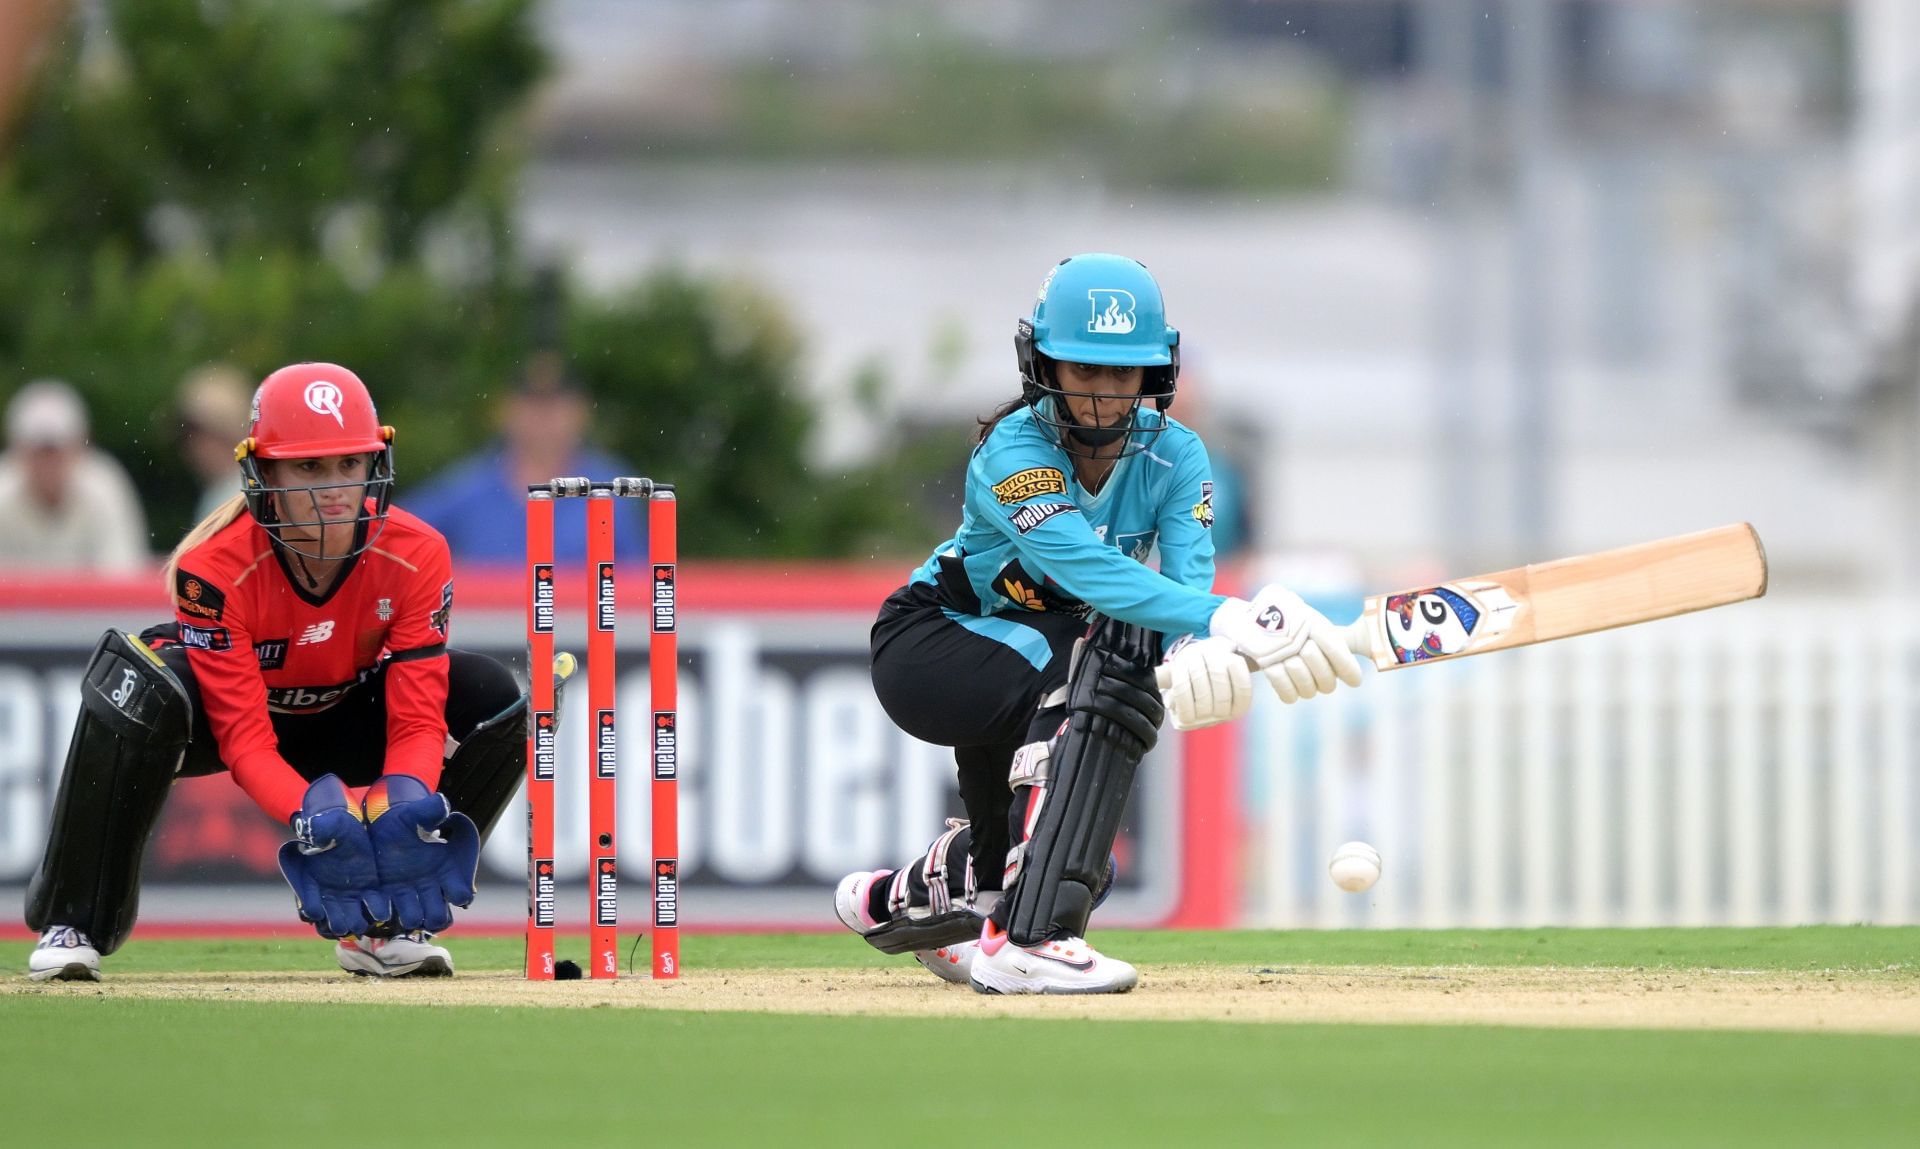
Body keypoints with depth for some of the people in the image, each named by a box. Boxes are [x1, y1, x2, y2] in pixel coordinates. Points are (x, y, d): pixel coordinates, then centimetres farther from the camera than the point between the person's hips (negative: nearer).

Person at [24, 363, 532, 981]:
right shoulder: (214, 566, -32)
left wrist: (405, 796, -47)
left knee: (491, 695, -19)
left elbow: (418, 720, -24)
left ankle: (381, 922, -8)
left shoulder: (415, 555, -24)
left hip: (343, 722, 4)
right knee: (142, 688, -38)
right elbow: (245, 739, -33)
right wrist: (312, 812, -53)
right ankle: (74, 924, -24)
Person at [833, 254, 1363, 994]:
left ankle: (902, 897, 36)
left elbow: (1188, 578, -26)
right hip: (929, 646, -7)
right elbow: (1085, 567, -43)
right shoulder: (1013, 452, -27)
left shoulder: (1174, 457, -10)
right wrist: (1227, 624, -55)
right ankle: (1025, 941, -40)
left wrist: (1195, 650, -50)